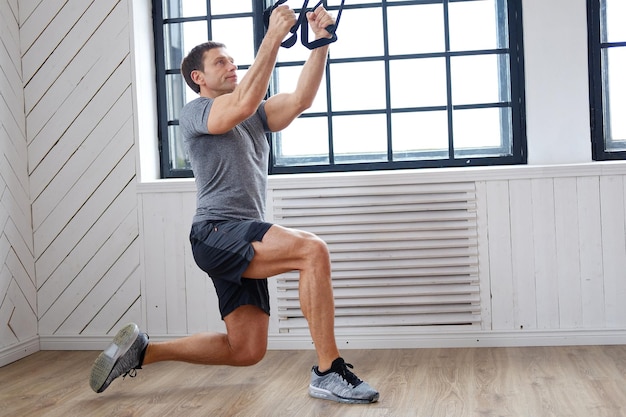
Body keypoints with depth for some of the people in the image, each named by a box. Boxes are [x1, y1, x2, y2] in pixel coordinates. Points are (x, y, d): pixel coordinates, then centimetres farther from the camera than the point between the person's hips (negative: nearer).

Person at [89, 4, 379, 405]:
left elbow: (302, 99, 5)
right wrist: (274, 37, -20)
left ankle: (142, 350, 21)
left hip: (244, 242, 8)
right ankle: (329, 372, -25)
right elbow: (244, 102, -20)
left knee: (246, 350, 7)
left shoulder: (257, 116, 23)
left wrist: (321, 41, -5)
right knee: (312, 249, -29)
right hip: (217, 232, -8)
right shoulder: (196, 112, 2)